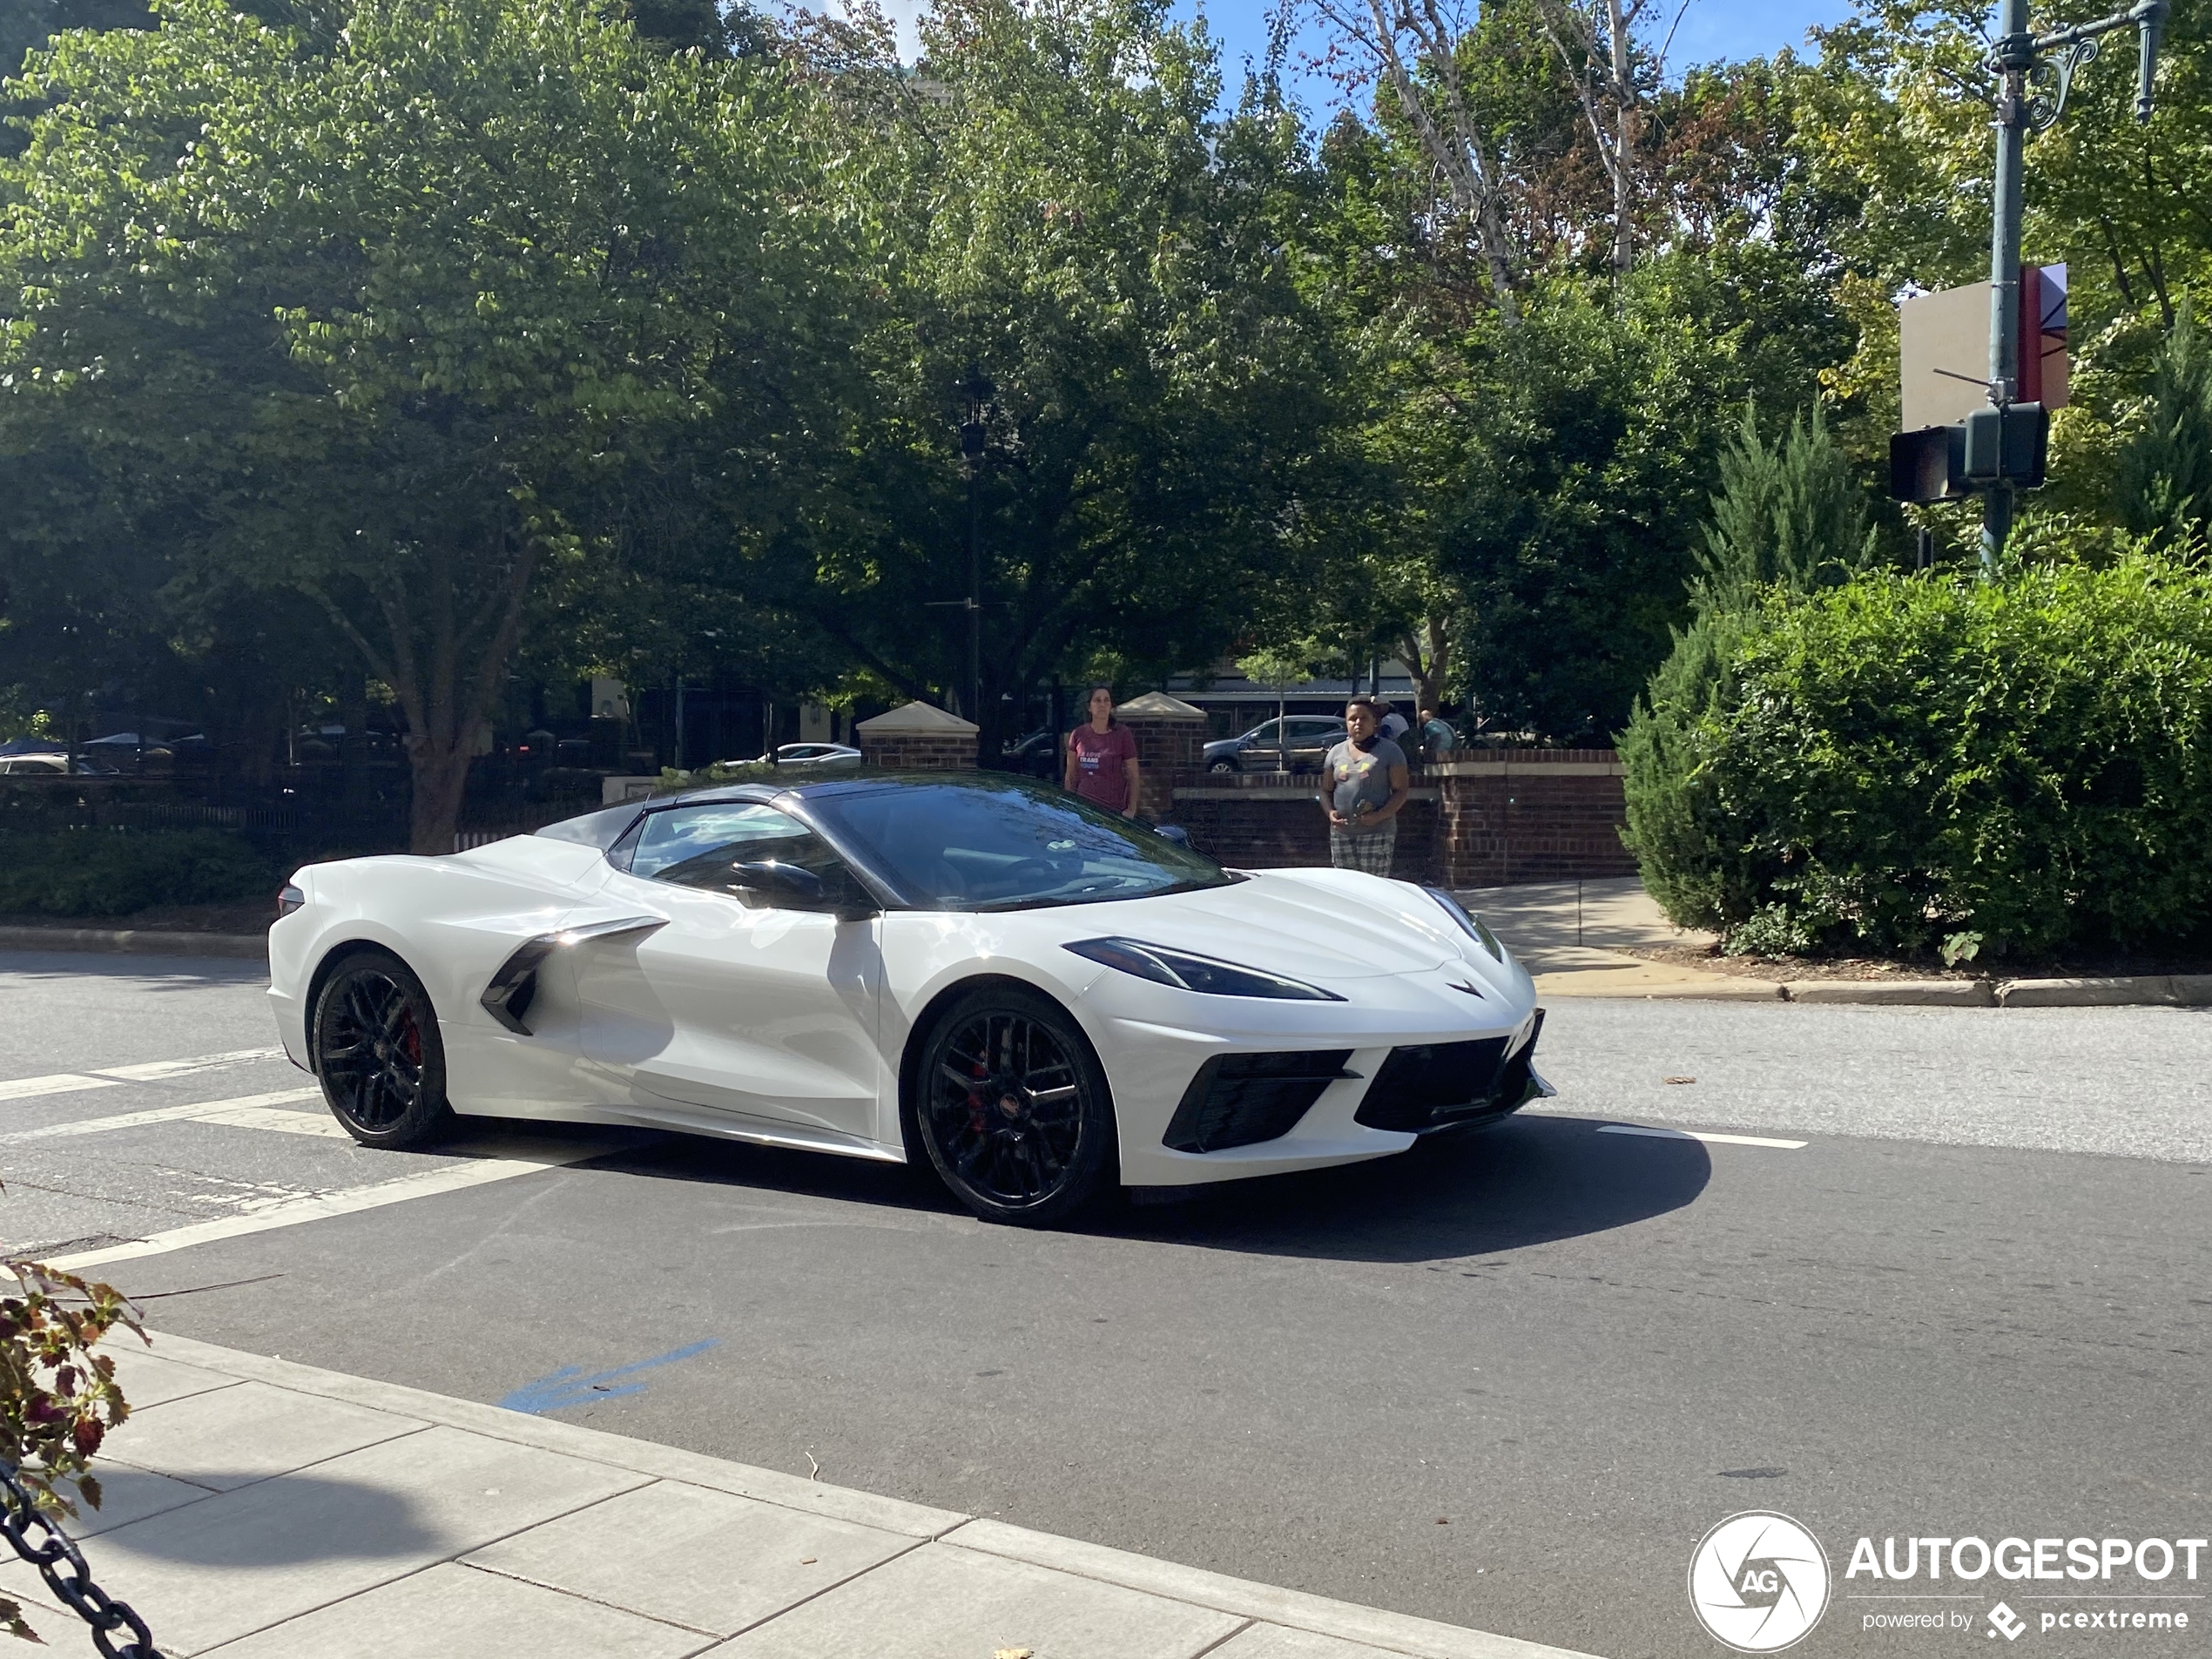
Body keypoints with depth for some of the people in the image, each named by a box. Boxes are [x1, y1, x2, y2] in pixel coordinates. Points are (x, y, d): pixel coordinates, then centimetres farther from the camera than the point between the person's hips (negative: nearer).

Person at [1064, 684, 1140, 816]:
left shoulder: (1122, 734, -1)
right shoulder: (1078, 735, 6)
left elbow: (1133, 775, 1)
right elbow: (1071, 775, 14)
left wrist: (1131, 809, -7)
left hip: (1114, 809, -2)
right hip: (1083, 805, 2)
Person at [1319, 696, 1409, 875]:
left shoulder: (1389, 751, 1)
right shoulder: (1336, 752, 14)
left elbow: (1402, 790, -2)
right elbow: (1326, 790, 17)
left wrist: (1379, 816, -17)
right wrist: (1330, 812, -5)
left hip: (1377, 832, -4)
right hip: (1342, 833, 4)